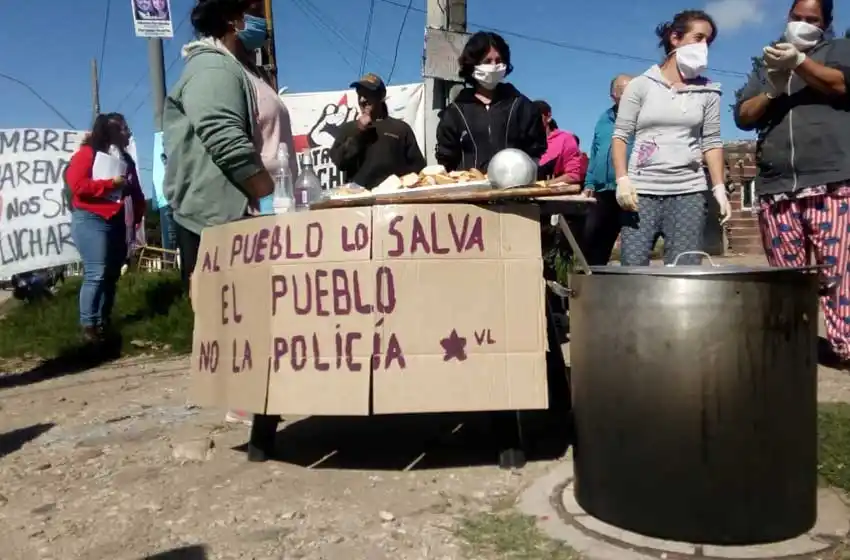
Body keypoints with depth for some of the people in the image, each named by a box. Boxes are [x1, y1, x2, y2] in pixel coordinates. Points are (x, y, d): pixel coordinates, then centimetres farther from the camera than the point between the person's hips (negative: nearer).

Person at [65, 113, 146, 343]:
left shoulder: (126, 159, 18)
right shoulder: (87, 153, -3)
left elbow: (135, 192, 16)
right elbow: (77, 185, -15)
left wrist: (138, 215, 2)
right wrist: (111, 183, -16)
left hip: (116, 222, 7)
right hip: (91, 221, -7)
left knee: (112, 274, 7)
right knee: (96, 273, -13)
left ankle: (103, 321, 15)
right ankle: (88, 324, -7)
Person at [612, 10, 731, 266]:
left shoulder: (708, 92, 12)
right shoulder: (641, 85, 6)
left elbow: (712, 142, 11)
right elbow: (620, 136, 3)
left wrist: (720, 188, 0)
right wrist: (622, 180, -10)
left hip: (689, 192, 2)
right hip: (642, 190, -2)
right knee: (632, 267, -8)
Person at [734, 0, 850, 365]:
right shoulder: (766, 67, 25)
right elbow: (742, 117, 14)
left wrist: (799, 62, -16)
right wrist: (772, 91, -4)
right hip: (775, 187, 3)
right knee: (785, 275, 1)